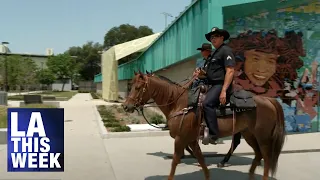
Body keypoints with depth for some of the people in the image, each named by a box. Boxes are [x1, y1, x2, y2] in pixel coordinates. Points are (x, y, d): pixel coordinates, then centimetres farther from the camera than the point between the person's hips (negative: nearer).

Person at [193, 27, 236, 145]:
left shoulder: (226, 50, -6)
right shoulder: (213, 53, 23)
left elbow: (230, 71, -17)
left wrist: (224, 91, -26)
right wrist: (200, 73, 7)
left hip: (220, 85, -11)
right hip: (212, 85, 11)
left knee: (207, 103, -30)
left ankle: (213, 134, -30)